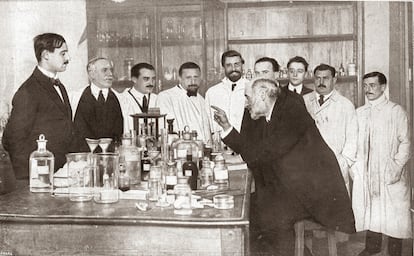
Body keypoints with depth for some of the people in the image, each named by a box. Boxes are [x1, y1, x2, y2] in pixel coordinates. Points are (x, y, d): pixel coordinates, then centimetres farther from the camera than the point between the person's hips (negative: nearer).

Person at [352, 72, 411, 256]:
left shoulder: (396, 111, -3)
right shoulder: (359, 113, 10)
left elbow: (405, 142, -6)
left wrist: (397, 167, -15)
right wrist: (353, 165, 2)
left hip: (390, 173, -4)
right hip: (365, 173, 4)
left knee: (393, 212, 1)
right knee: (369, 209, 11)